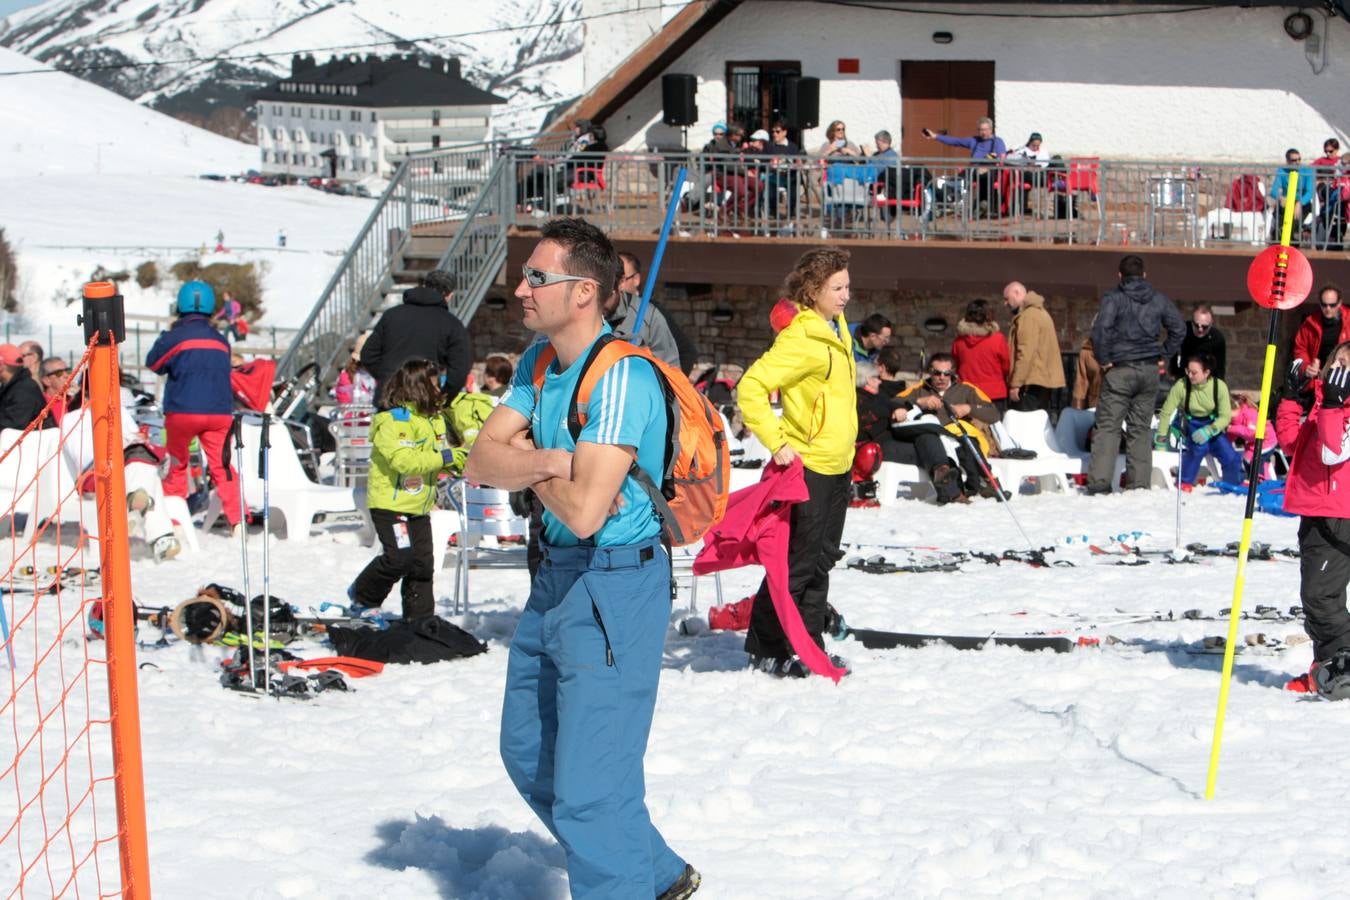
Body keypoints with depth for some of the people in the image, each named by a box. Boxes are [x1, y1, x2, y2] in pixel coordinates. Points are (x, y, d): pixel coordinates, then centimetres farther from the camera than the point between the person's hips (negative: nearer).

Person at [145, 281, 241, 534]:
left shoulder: (174, 337, -6)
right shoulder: (221, 340, 7)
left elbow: (154, 363, 6)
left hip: (182, 411, -2)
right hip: (219, 411, 2)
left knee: (177, 465, 15)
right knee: (222, 466, 2)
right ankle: (237, 520, -11)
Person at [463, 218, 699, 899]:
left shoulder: (620, 378, -22)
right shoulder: (539, 363, 7)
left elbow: (584, 511, -28)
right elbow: (480, 462, 0)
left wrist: (527, 463, -9)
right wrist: (548, 461, -19)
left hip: (614, 589, -10)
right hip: (556, 579, 10)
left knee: (589, 790, -8)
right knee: (529, 755, 21)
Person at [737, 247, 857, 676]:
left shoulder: (838, 328, 11)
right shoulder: (800, 339, -18)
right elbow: (751, 388, -24)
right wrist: (776, 443, -24)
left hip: (838, 465, 9)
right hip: (807, 465, -9)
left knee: (822, 560, 13)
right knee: (797, 562, -4)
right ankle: (767, 649, 6)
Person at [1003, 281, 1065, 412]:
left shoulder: (1028, 315, -13)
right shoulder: (1039, 312, 21)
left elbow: (1025, 353, -20)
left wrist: (1015, 383, -21)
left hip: (1031, 381, -10)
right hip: (1043, 379, 10)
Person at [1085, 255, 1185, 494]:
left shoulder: (1114, 298, -7)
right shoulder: (1159, 299, 8)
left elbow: (1100, 329, -19)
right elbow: (1178, 328, 11)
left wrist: (1104, 359, -8)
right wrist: (1163, 355, 15)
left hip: (1119, 369, -4)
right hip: (1149, 370, 4)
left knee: (1107, 426, -3)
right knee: (1141, 429, 10)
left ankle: (1099, 482, -13)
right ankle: (1139, 483, 7)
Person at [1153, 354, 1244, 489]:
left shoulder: (1219, 386, -18)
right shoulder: (1181, 386, -23)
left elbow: (1225, 416, -14)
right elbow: (1166, 413, -16)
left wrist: (1209, 431, -30)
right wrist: (1161, 440, -15)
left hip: (1212, 425, 2)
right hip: (1189, 424, -2)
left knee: (1230, 456, -13)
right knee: (1200, 446, -32)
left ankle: (1236, 485, 18)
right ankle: (1185, 482, -12)